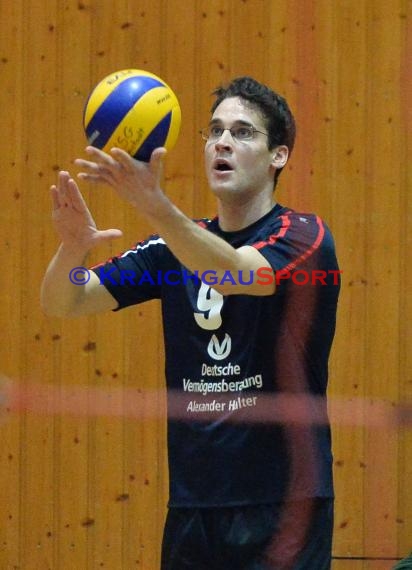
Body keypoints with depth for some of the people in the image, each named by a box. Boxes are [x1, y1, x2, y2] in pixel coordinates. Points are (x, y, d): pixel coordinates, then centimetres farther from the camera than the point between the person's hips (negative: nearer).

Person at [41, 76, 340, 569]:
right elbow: (62, 303, 2)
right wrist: (72, 247, -21)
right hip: (192, 506, 5)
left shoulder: (303, 236, -6)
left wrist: (153, 204, -44)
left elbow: (234, 271, -28)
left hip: (282, 506, -5)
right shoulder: (177, 246, 10)